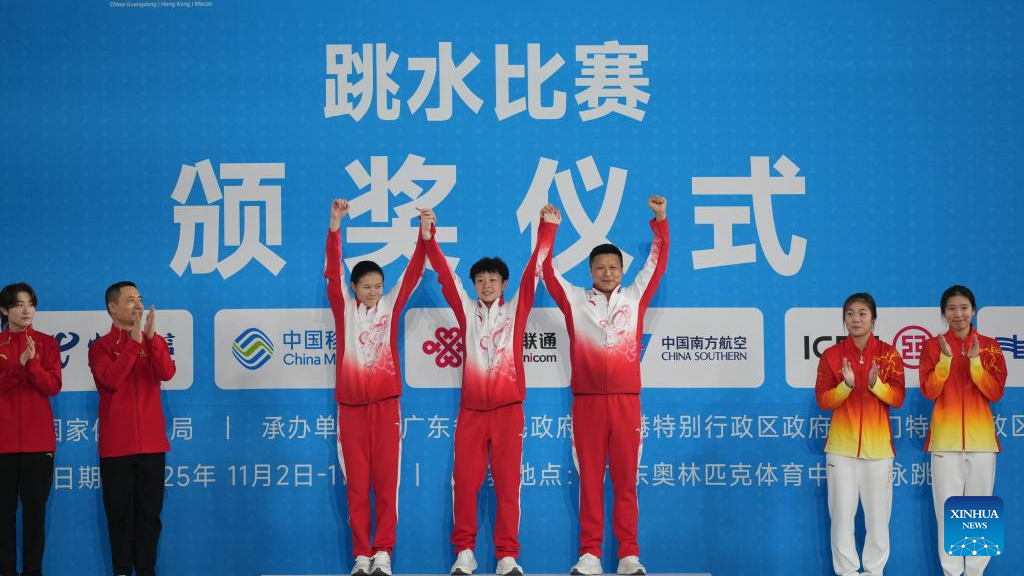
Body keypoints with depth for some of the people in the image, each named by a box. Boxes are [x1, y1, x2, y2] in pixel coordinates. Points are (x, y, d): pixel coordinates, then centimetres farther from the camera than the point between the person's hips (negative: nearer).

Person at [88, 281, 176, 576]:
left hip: (151, 442, 2)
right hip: (116, 444, -2)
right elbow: (111, 379, -17)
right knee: (120, 512, 2)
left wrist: (151, 337, -20)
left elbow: (167, 373, -9)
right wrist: (133, 342, -16)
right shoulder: (100, 346, 2)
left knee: (150, 511, 4)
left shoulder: (154, 342, 10)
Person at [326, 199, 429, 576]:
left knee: (386, 480, -2)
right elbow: (333, 272, -6)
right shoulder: (344, 308, 5)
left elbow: (412, 273, -2)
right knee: (356, 482, 2)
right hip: (351, 404, 0)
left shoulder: (390, 306, 7)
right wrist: (335, 226, -18)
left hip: (386, 403, 0)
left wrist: (425, 235, -16)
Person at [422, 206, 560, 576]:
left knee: (507, 483, -1)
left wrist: (547, 229, -4)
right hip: (471, 409, 1)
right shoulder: (466, 310, 11)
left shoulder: (516, 309, 9)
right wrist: (429, 238, -5)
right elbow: (445, 274, 5)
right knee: (464, 482, -1)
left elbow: (534, 270, 2)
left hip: (507, 408, -1)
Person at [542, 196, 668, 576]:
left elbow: (657, 263, 10)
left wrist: (660, 220, 4)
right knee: (590, 479, 2)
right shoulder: (575, 300, 9)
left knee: (625, 479, 2)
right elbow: (547, 269, 6)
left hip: (626, 401, 0)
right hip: (587, 401, 0)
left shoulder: (635, 297, 11)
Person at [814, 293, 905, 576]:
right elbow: (823, 401, -2)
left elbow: (898, 398, -2)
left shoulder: (888, 354, 3)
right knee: (842, 513, 0)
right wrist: (847, 384, -19)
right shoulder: (831, 355, 2)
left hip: (877, 445, 0)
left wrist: (876, 384, -21)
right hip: (841, 446, 0)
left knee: (878, 514, 3)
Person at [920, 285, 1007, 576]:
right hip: (945, 436, -1)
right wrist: (946, 358, -17)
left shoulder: (989, 346, 5)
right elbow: (929, 391, -6)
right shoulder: (933, 346, 3)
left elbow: (995, 392, -3)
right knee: (948, 506, 0)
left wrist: (975, 362, -15)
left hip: (981, 436, 1)